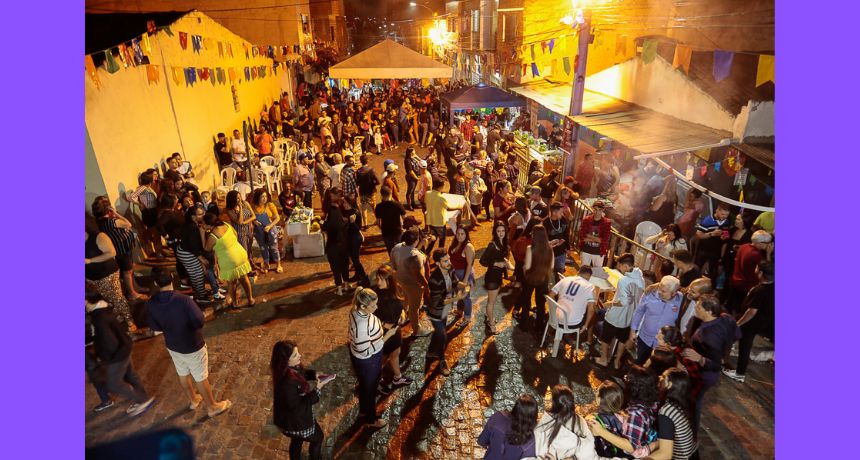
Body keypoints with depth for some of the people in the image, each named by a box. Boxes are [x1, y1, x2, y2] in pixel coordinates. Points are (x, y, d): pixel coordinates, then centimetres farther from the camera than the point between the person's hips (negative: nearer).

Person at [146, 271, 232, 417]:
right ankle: (213, 407, 30)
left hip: (172, 345, 5)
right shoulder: (184, 300, -33)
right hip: (192, 346, -5)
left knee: (183, 374, 27)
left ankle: (194, 400, 49)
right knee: (201, 378, 12)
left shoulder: (151, 304, -16)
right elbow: (200, 322, -25)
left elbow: (155, 327, -2)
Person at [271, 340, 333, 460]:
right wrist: (316, 390, -30)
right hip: (295, 421, -7)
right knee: (317, 437, 20)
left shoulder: (291, 368, -15)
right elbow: (298, 407, -31)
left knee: (297, 441, 32)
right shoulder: (287, 383, -41)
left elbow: (301, 374, 9)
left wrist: (313, 374, -9)